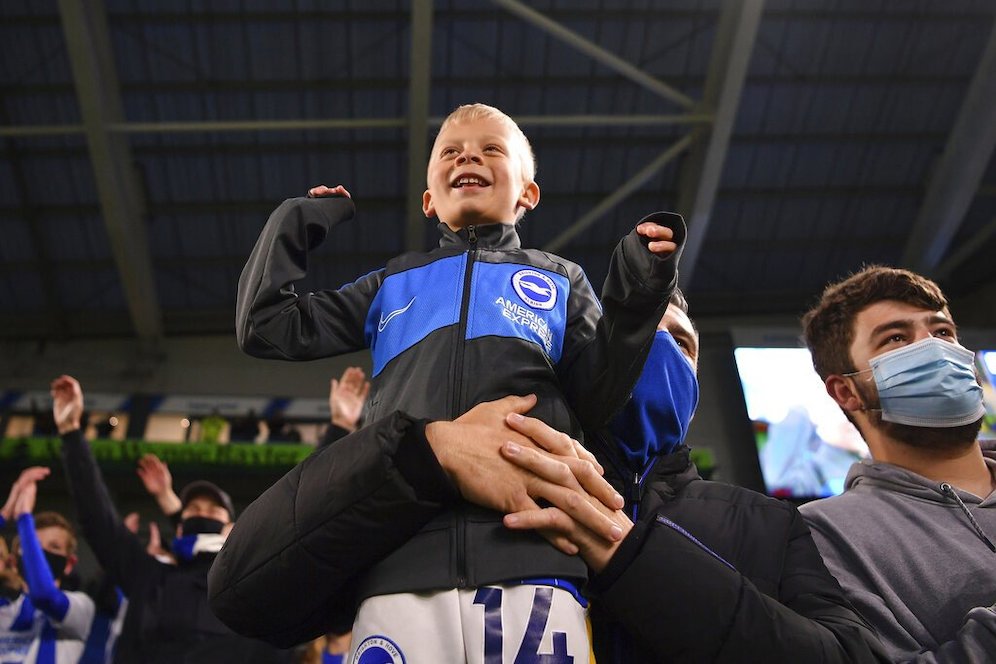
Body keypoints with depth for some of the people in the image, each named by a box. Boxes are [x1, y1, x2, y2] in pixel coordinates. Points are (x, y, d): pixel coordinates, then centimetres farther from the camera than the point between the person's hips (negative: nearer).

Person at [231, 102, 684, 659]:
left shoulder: (559, 281, 23)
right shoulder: (393, 284, 27)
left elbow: (597, 404, 12)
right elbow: (267, 327, 23)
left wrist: (638, 296, 1)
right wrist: (299, 220, 26)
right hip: (401, 553, 1)